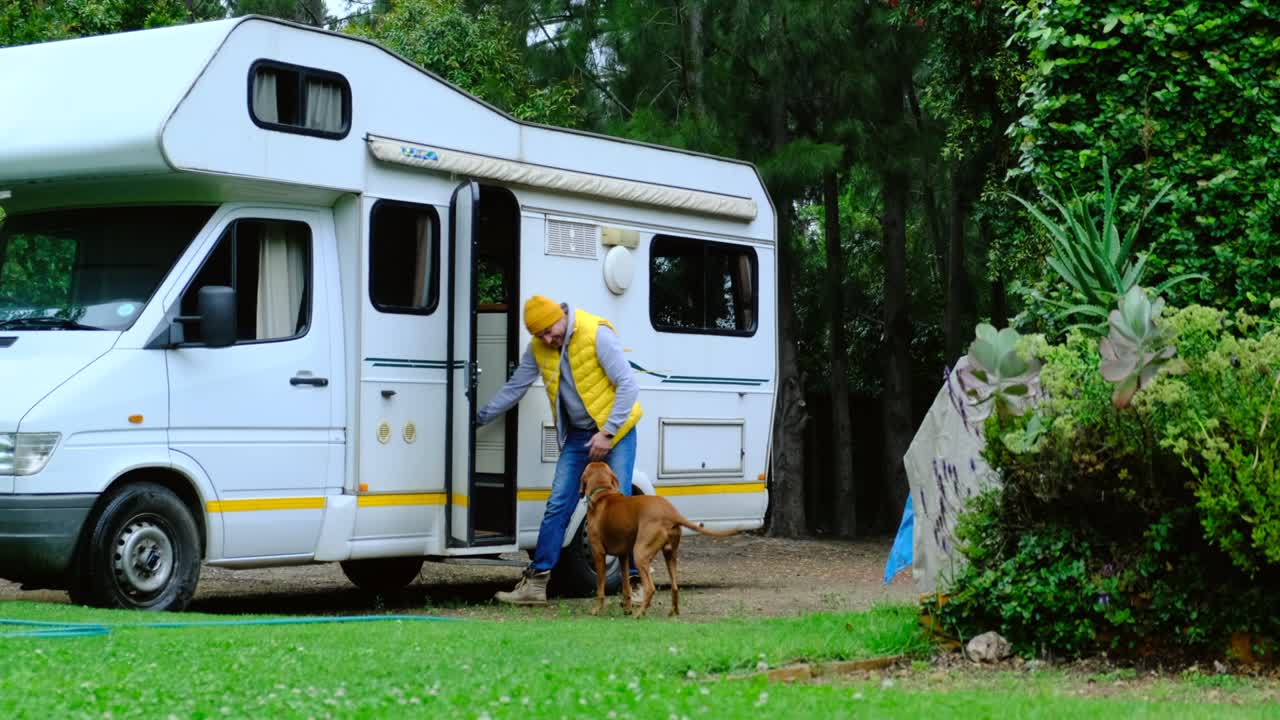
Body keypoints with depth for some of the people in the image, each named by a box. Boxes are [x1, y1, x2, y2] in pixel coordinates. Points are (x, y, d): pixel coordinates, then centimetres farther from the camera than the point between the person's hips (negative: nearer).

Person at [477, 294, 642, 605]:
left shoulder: (597, 335, -19)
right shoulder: (538, 348, -1)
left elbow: (628, 385, -18)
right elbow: (514, 388, 12)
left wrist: (607, 432, -19)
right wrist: (479, 417, 13)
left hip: (614, 430, -5)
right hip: (577, 435, 5)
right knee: (557, 505, 0)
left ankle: (635, 582, -2)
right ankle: (535, 583, 2)